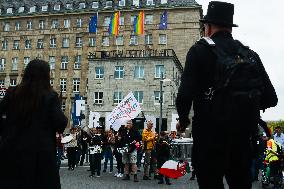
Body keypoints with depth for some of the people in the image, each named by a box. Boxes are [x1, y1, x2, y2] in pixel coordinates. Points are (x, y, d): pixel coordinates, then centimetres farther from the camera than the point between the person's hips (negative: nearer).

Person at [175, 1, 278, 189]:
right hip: (243, 135, 5)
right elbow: (270, 99, 4)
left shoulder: (200, 50, -8)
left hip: (209, 134, -4)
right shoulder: (251, 54, 5)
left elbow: (185, 95, -17)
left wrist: (183, 119, 1)